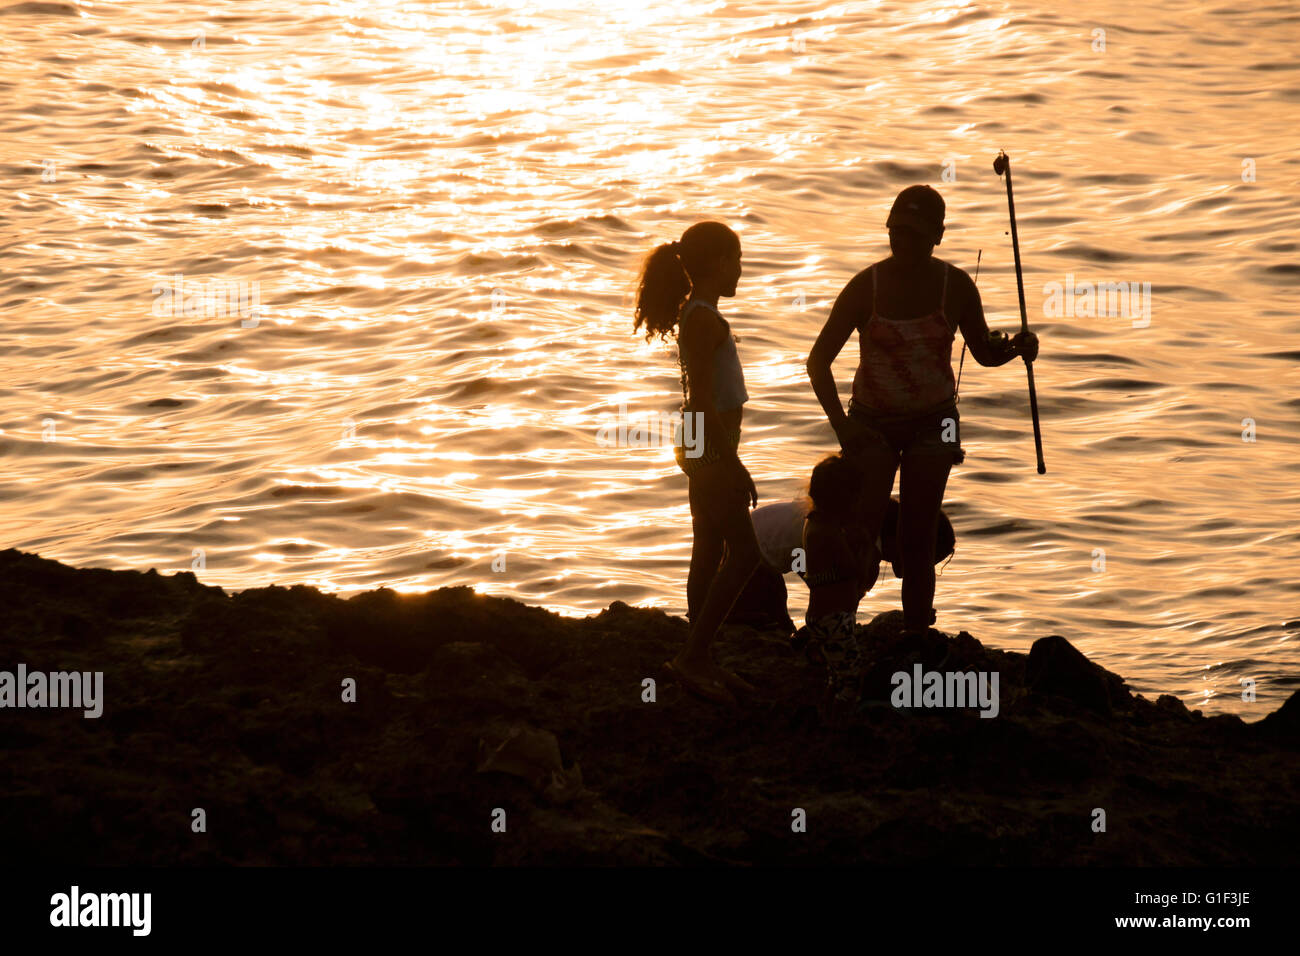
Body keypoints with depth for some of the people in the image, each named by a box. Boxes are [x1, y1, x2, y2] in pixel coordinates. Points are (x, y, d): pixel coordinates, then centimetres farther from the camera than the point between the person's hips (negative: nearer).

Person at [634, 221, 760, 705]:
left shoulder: (697, 315, 14)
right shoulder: (704, 320, -17)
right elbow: (704, 399, -21)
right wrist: (732, 464, -20)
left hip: (705, 447, 10)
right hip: (710, 448, -10)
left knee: (710, 554, 11)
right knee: (744, 553, -9)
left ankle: (700, 661, 15)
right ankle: (692, 656, -9)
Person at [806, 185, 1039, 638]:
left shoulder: (955, 285, -5)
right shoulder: (867, 286, -9)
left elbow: (984, 353, 9)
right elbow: (818, 359, -6)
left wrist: (1015, 347, -15)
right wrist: (840, 425, -16)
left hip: (932, 421, 1)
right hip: (872, 421, -1)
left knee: (917, 539, -2)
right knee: (861, 527, -14)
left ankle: (916, 634, 3)